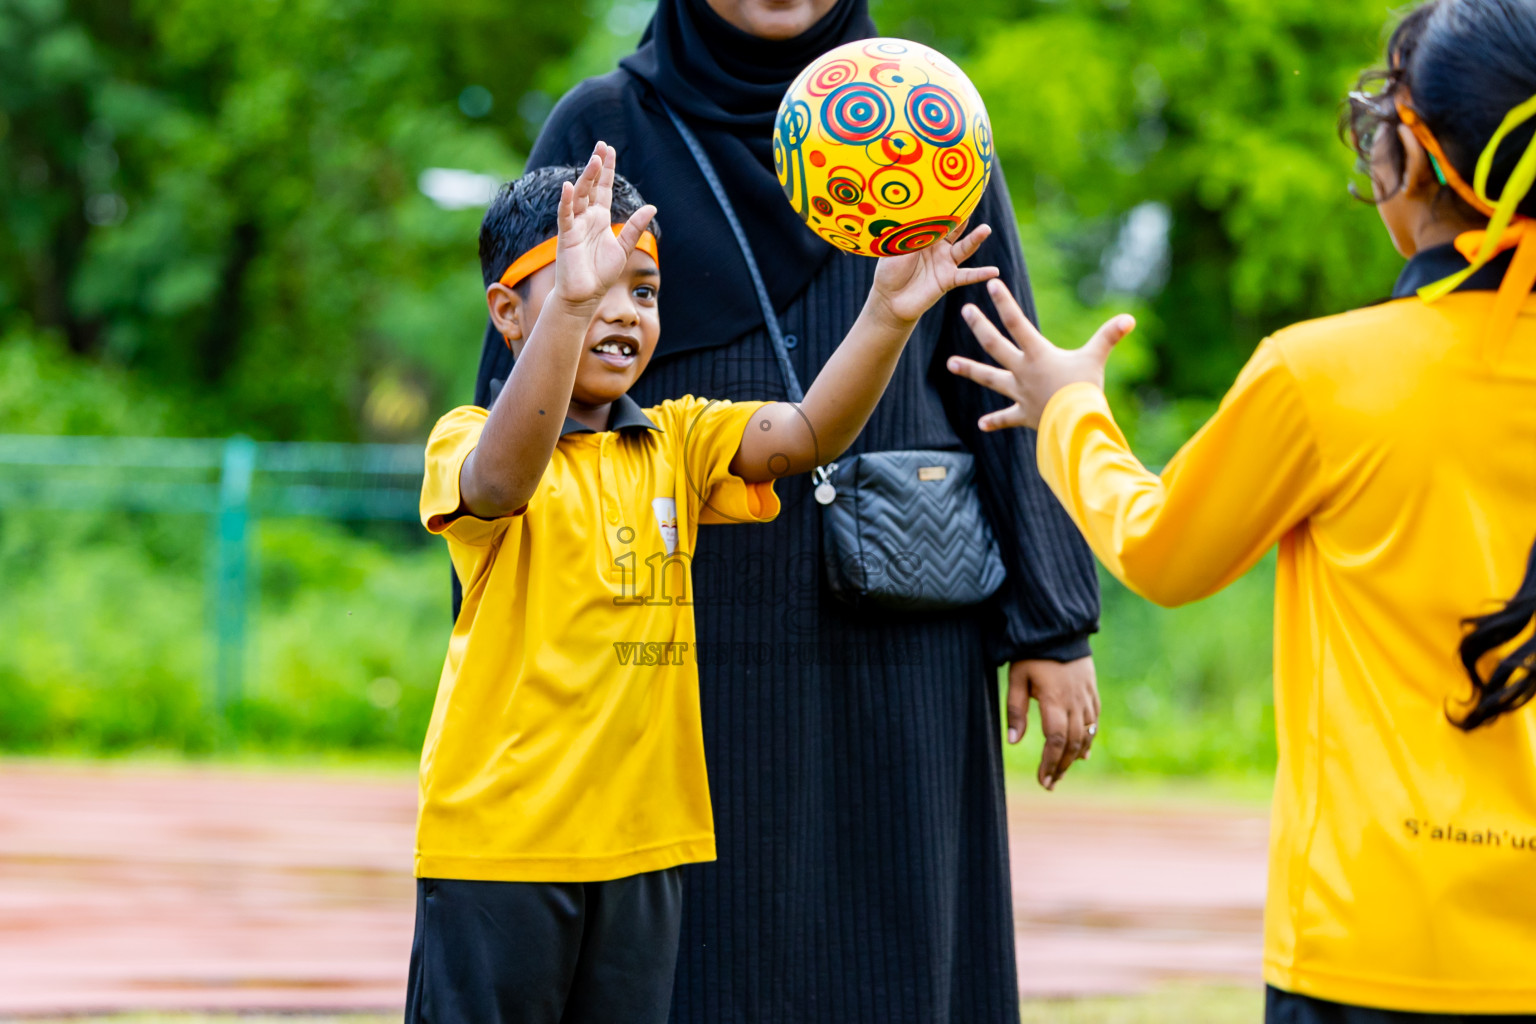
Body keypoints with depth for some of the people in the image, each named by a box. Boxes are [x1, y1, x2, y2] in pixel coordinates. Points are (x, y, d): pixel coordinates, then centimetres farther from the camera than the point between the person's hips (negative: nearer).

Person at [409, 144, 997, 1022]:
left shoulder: (676, 442, 10)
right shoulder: (465, 441, -8)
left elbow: (807, 433, -5)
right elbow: (503, 479, -32)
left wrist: (888, 316, -23)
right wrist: (571, 303, -45)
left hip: (642, 840, 5)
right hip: (499, 841, -5)